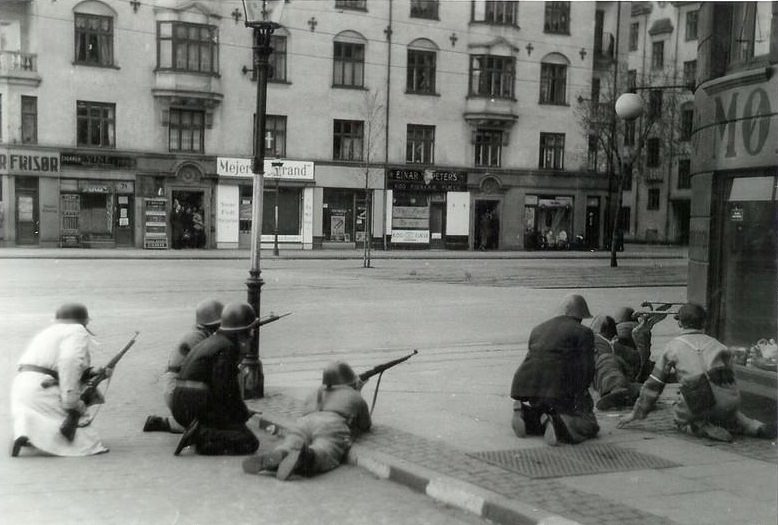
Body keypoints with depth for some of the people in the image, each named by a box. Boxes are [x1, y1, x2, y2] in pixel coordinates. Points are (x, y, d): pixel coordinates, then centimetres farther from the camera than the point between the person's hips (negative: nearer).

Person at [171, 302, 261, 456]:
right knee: (250, 443, -11)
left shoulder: (209, 342, 21)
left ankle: (200, 433, 7)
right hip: (200, 407, -9)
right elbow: (223, 391, -17)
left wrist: (243, 412, 23)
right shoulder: (227, 347, -10)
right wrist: (243, 413, -3)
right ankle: (201, 436, -20)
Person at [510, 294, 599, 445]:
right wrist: (579, 393, 17)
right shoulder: (583, 332, 6)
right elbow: (587, 369, 0)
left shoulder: (538, 328, 25)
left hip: (525, 384, 6)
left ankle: (525, 415, 1)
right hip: (557, 388, -6)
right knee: (590, 426, 4)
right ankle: (558, 424, -24)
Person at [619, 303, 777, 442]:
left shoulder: (674, 346, 16)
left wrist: (636, 413, 28)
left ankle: (704, 428, -2)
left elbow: (654, 384, 19)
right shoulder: (716, 344, 23)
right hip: (730, 399, 3)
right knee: (729, 414, 36)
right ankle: (757, 428, 10)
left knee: (681, 419, 26)